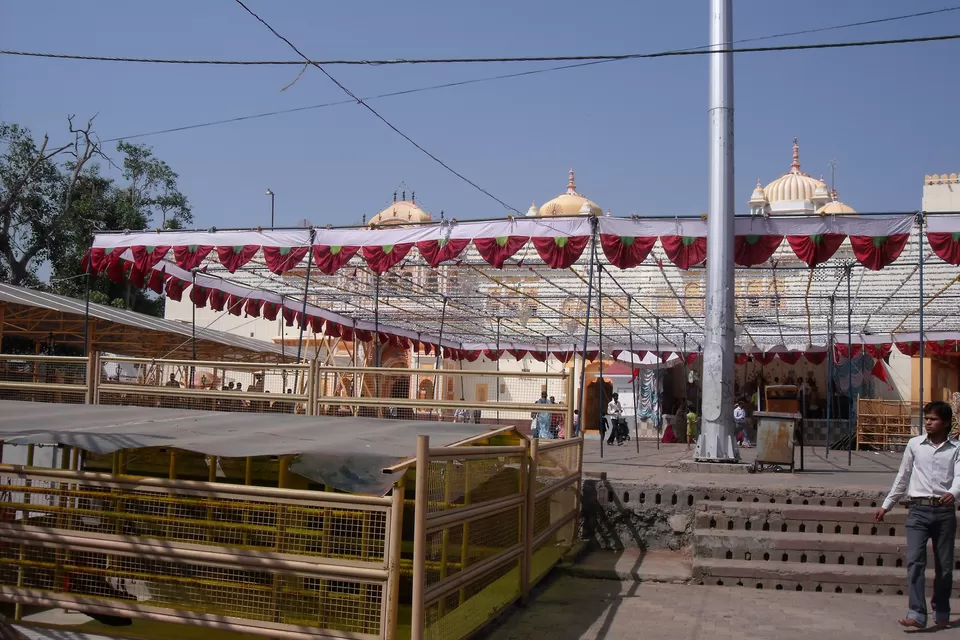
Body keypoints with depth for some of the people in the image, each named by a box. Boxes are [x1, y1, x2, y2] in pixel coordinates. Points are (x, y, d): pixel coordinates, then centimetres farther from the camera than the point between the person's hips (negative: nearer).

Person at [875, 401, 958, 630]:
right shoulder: (915, 444, 9)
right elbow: (902, 478, 16)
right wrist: (886, 506, 17)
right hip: (918, 509, 0)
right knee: (915, 561, -12)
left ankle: (941, 613, 24)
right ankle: (917, 614, -16)